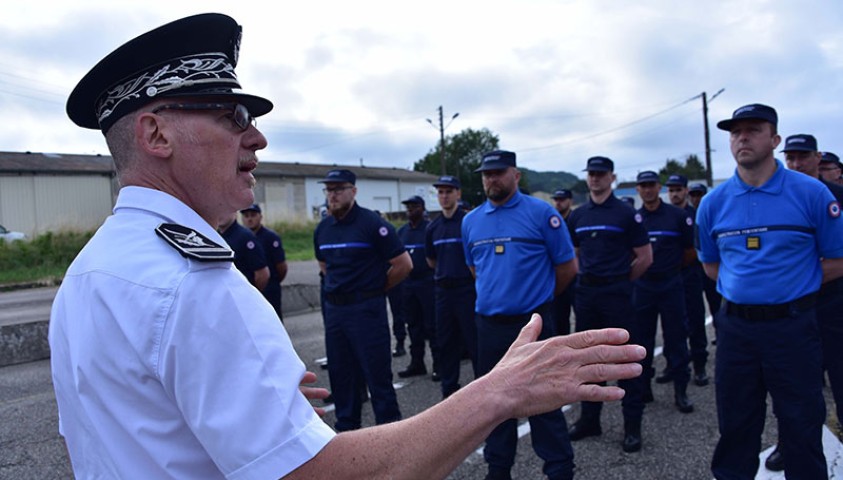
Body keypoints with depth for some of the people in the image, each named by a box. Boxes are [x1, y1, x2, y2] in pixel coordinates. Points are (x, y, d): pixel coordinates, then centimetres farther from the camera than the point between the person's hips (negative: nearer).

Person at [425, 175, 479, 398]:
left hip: (467, 287, -5)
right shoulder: (433, 227, 10)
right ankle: (449, 389, 23)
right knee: (446, 342, 12)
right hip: (442, 288, 6)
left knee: (474, 340, -1)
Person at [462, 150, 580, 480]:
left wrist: (539, 296, 8)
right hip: (488, 325, 5)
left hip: (532, 322, -4)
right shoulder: (471, 221, 7)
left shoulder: (542, 213, -6)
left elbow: (567, 267, -1)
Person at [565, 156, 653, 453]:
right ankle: (589, 419, 23)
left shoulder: (626, 213, -4)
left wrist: (620, 280, 4)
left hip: (617, 294, -5)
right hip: (585, 294, 5)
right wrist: (588, 278, 10)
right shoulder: (577, 216, 9)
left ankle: (632, 426, 9)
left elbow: (645, 257, -3)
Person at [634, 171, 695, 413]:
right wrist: (639, 268, 8)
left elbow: (690, 251, 4)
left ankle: (681, 391, 11)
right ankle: (643, 387, 20)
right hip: (642, 286, 3)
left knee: (676, 338, 2)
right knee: (642, 339, 8)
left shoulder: (677, 215, -3)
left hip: (671, 286, -2)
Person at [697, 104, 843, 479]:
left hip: (792, 325, -2)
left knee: (801, 426, 8)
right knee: (735, 423, 14)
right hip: (735, 325, 3)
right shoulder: (713, 202, 3)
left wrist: (793, 283, -2)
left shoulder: (811, 193, -6)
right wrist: (741, 284, 3)